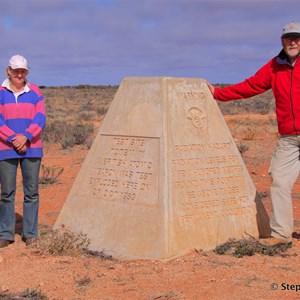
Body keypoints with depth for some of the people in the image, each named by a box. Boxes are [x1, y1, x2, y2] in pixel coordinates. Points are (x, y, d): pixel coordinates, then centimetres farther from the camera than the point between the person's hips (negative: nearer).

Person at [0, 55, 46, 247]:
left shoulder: (35, 92, 6)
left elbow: (40, 118, -1)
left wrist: (25, 136, -14)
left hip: (31, 148, 1)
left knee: (31, 192, 2)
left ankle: (30, 233, 10)